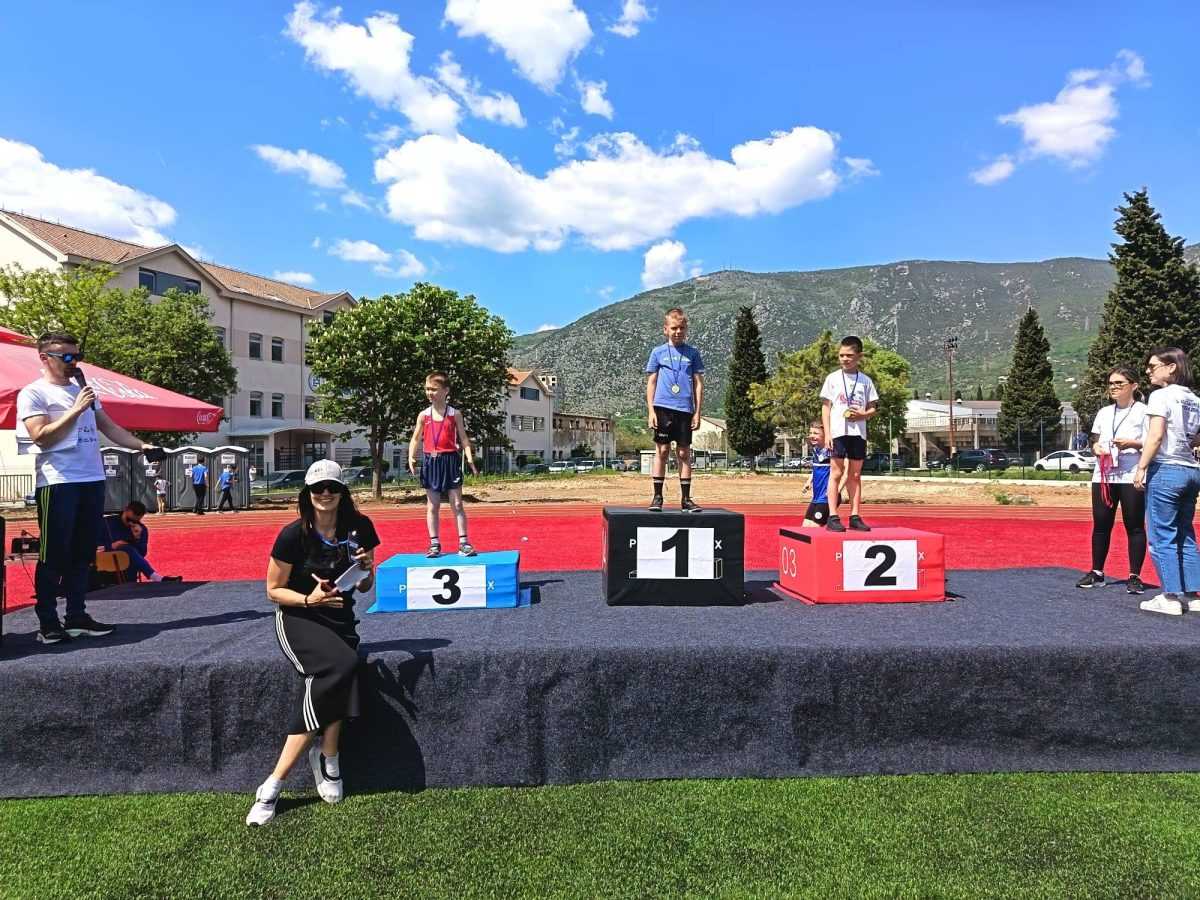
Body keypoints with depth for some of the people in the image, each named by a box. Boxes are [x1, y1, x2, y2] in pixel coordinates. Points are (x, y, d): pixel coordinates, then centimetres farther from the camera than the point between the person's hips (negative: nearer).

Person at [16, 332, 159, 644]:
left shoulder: (84, 390, 19)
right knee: (54, 555, -2)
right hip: (58, 483, -6)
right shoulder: (33, 393, -2)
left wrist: (141, 445, 6)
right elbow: (41, 436, -13)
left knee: (83, 554, 10)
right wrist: (76, 410, -14)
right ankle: (47, 622, 6)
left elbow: (109, 427, 17)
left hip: (92, 480, 7)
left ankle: (77, 616, 18)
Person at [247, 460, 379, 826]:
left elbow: (364, 588, 10)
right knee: (342, 666, -32)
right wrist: (309, 600, -20)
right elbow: (274, 590, -3)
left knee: (329, 678, -28)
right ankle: (328, 758, -14)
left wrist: (366, 569, -13)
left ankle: (273, 786, -14)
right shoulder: (294, 535, -11)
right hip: (297, 618, -3)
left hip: (339, 619, 3)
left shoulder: (359, 528, -2)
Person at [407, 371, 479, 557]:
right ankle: (434, 544, 15)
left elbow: (463, 439, 0)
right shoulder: (424, 415, 6)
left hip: (450, 460, -2)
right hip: (431, 462, 2)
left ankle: (463, 542, 3)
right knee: (432, 506, 7)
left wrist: (470, 459, -13)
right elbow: (416, 439, 6)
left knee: (457, 504, -1)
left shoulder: (455, 414, 1)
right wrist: (411, 457, -10)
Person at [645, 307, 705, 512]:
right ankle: (657, 497, 7)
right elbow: (651, 383, 6)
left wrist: (697, 412, 3)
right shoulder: (658, 352, 6)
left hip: (685, 409, 1)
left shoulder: (692, 353, 8)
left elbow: (698, 384, 9)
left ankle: (686, 498, 10)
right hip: (663, 407, -1)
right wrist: (651, 410, -2)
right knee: (662, 451, 1)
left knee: (684, 453, 4)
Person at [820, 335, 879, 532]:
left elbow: (873, 408, 12)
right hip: (838, 432, -2)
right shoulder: (832, 378, 4)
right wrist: (827, 433, -6)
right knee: (837, 473, -3)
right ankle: (833, 517, -2)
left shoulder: (865, 380, 9)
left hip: (858, 433, 2)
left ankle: (855, 516, 12)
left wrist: (863, 415, -11)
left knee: (855, 475, 7)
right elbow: (825, 407, 2)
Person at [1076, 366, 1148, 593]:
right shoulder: (1104, 412, 16)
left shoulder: (1143, 411, 0)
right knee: (1101, 525, 8)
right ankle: (1096, 572, 16)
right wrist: (1096, 448, -2)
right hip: (1103, 476, 5)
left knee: (1134, 526, 0)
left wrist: (1133, 443, -20)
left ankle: (1135, 576, 7)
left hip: (1132, 477, -5)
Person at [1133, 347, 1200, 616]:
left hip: (1166, 470, -8)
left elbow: (1156, 435, -17)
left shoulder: (1161, 395, -9)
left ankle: (1171, 598, -1)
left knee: (1161, 538, -3)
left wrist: (1141, 467, -15)